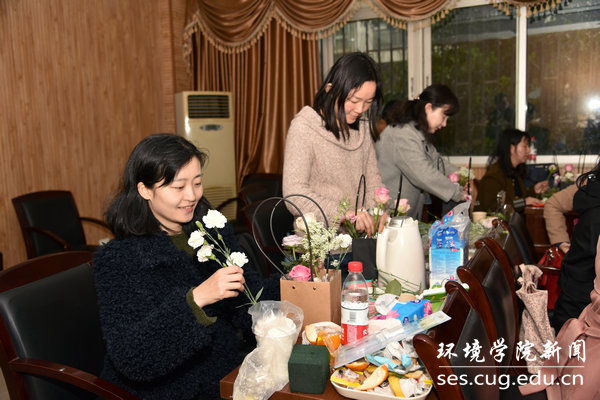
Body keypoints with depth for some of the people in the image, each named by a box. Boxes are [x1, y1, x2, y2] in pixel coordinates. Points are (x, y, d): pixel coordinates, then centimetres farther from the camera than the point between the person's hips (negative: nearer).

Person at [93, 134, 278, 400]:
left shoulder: (215, 233, 4)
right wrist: (195, 299, -30)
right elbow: (129, 358, -21)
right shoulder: (117, 259, -12)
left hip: (225, 378, 5)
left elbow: (248, 311, 1)